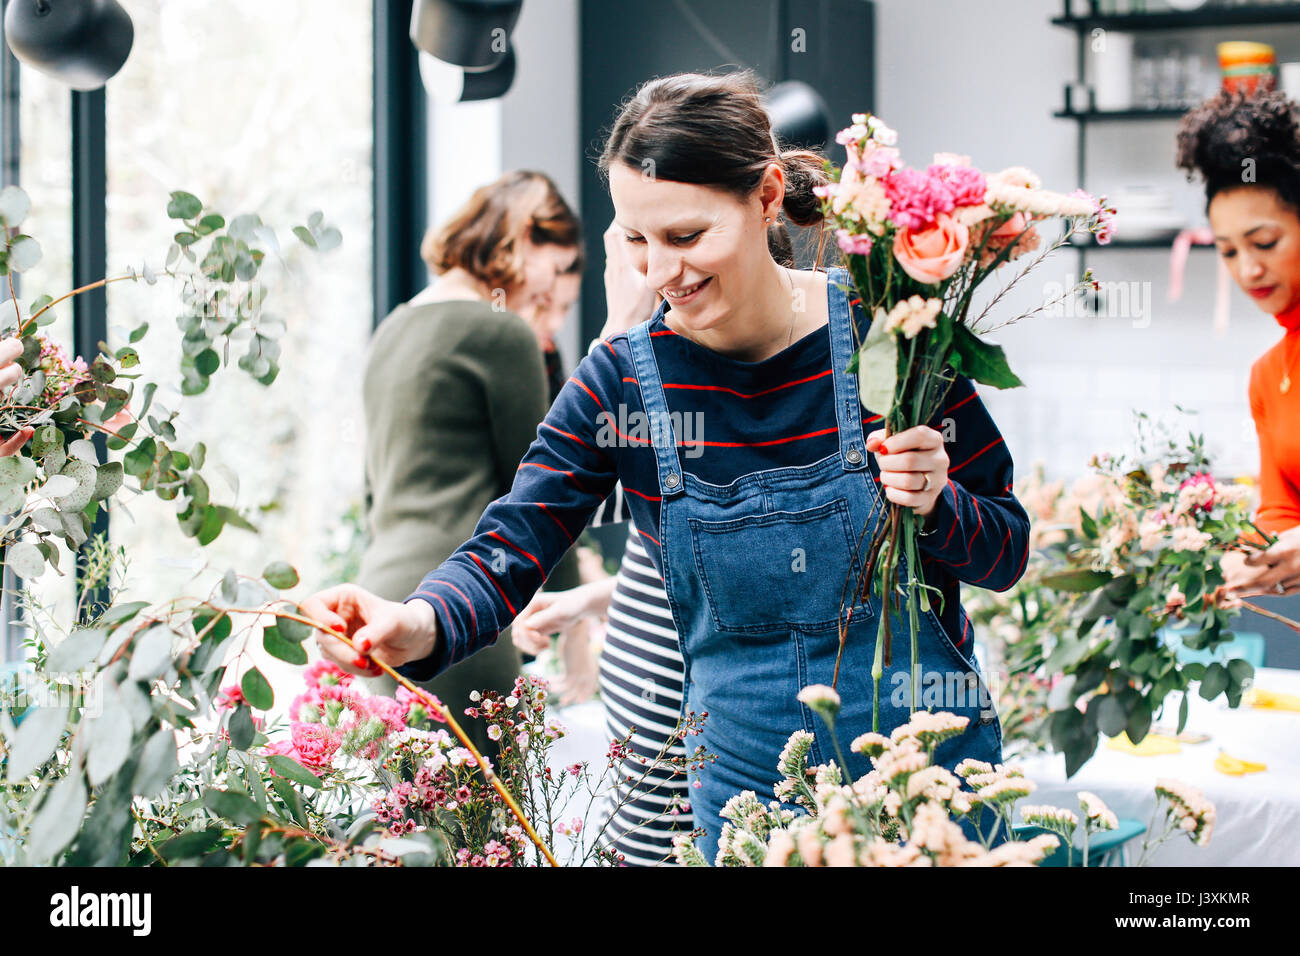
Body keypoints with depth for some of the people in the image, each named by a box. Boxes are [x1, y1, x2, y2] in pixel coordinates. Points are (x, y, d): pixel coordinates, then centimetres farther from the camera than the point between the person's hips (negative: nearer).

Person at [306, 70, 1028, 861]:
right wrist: (419, 625, -33)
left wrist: (934, 504, -24)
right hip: (746, 787, 2)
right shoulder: (621, 383, -5)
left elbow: (1008, 551, -2)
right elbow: (507, 556, -11)